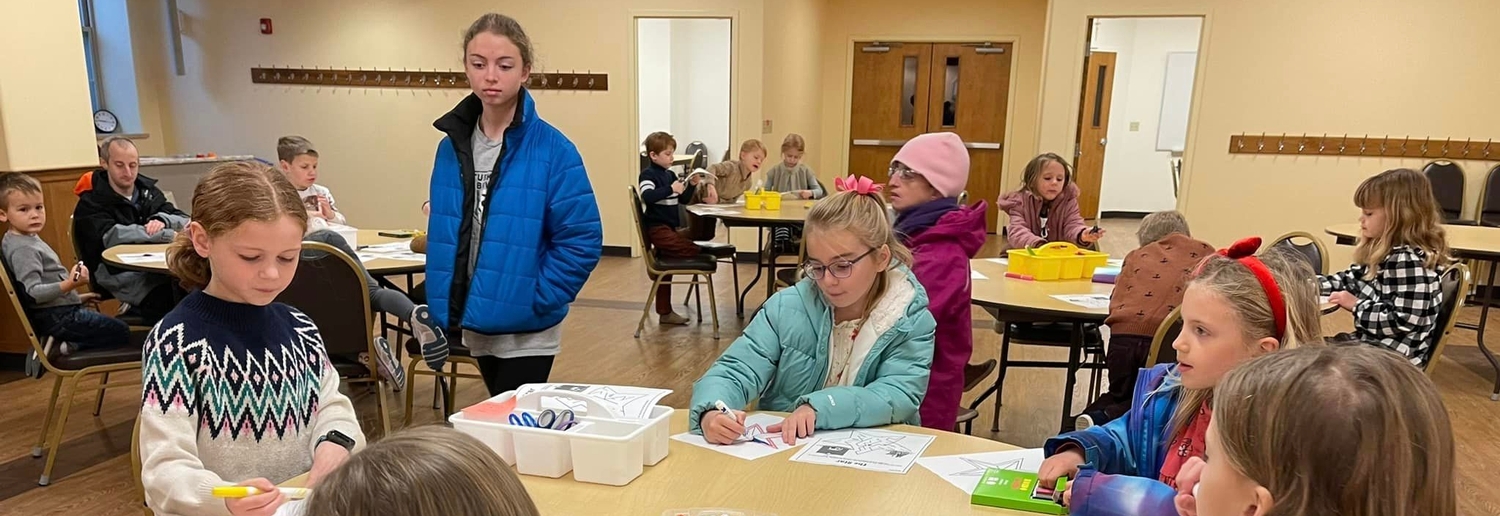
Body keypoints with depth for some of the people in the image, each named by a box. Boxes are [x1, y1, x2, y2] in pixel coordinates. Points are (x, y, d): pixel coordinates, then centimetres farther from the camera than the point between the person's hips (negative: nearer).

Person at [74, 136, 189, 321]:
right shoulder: (91, 202, 3)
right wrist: (167, 235, -25)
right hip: (122, 277, -5)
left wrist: (162, 220, -17)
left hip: (157, 267, 5)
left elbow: (184, 221, 5)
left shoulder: (148, 190, 17)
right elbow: (111, 236, -16)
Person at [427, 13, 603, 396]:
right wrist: (442, 307, 4)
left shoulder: (553, 150, -14)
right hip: (475, 324, 6)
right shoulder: (452, 146, 2)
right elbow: (443, 237, 11)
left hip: (526, 330, -5)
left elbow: (582, 240, -15)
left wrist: (537, 301, -16)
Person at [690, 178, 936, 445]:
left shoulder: (912, 320, -5)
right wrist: (711, 413, -29)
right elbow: (735, 371, -7)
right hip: (779, 451, 2)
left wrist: (820, 407, -28)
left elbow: (901, 395, -14)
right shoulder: (786, 308, -4)